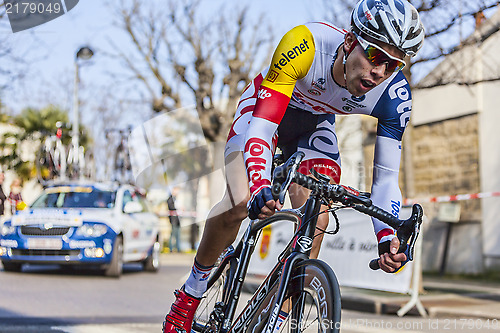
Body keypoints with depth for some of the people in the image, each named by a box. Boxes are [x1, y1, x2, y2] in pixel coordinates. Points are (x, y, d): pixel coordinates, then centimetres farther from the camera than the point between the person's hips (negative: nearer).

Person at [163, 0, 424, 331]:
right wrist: (259, 186, -60)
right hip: (266, 105, -3)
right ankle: (192, 291, 2)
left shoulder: (394, 95, -29)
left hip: (314, 124, 3)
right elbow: (262, 125, -42)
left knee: (316, 220, -19)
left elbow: (386, 176, -22)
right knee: (239, 204, -23)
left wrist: (387, 236, -40)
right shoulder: (305, 44, -40)